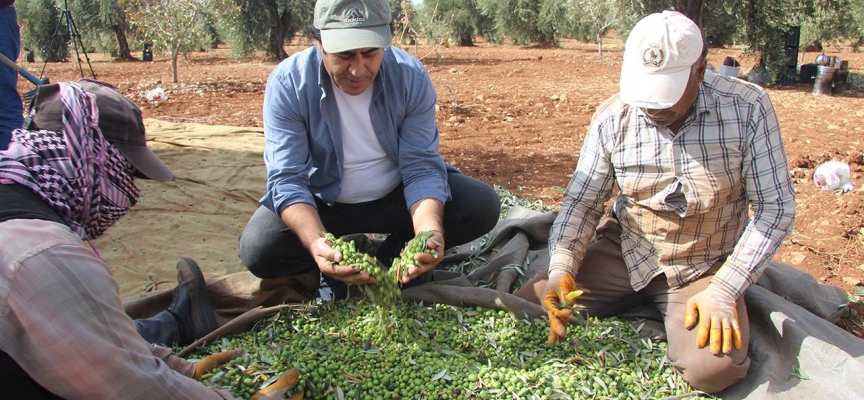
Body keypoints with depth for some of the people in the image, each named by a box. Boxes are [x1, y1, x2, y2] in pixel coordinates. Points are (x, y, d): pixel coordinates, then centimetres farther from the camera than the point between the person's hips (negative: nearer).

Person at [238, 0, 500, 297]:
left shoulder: (411, 76, -19)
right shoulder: (287, 83, -23)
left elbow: (421, 167, -20)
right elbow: (287, 179, -26)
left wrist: (430, 233, -41)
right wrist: (316, 243, -46)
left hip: (397, 196, 2)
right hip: (321, 202, -1)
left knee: (482, 206, -18)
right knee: (259, 250, -28)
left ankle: (389, 259, 0)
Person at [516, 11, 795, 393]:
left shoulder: (748, 109, -15)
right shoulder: (612, 118, -10)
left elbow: (775, 208, -12)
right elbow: (582, 200, -6)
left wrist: (724, 290, -18)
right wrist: (561, 268, -24)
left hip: (705, 269, -1)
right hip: (622, 252, 2)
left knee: (711, 369, -26)